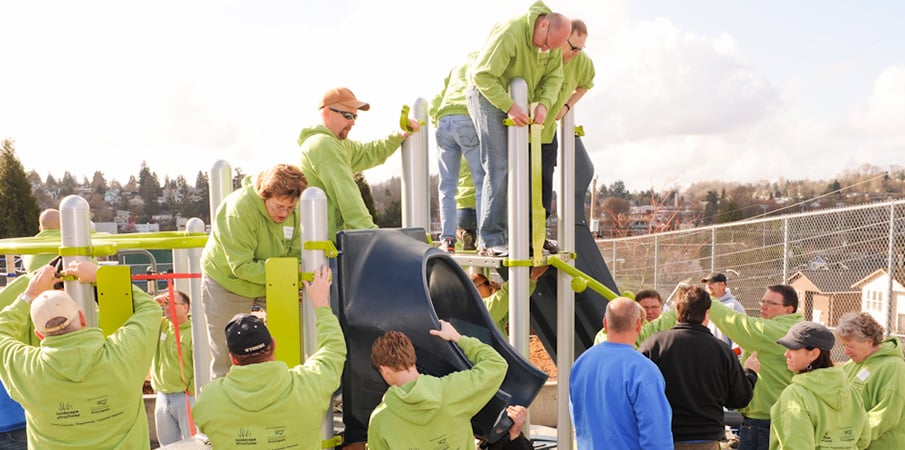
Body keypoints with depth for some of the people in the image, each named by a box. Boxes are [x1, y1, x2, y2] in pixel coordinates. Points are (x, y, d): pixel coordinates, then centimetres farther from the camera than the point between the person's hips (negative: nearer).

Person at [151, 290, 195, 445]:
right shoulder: (160, 325, 8)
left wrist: (190, 392, -15)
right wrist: (155, 302, -4)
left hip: (186, 397, -6)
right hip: (162, 397, 7)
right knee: (167, 444, 17)